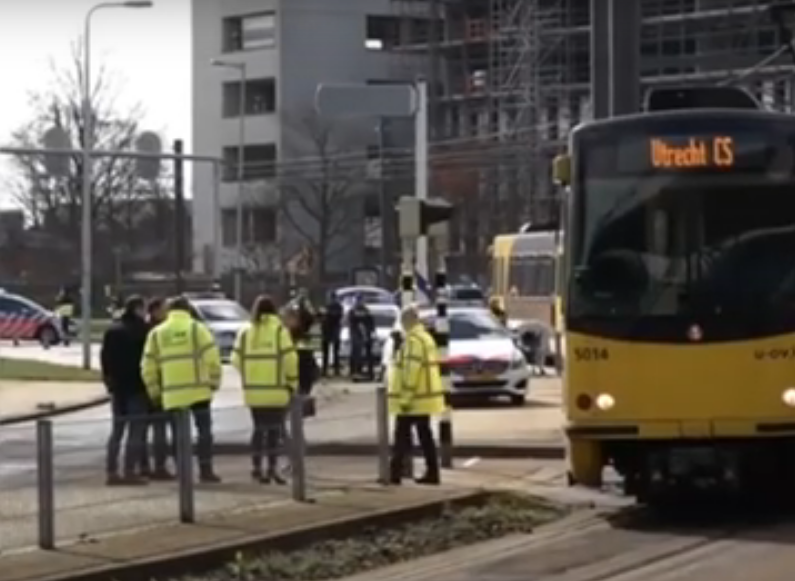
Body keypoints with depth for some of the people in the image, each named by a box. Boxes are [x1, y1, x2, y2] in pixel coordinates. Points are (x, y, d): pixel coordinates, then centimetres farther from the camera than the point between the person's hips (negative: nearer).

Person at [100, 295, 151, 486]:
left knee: (117, 429, 12)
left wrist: (109, 381, 17)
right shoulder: (141, 330, -11)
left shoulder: (112, 330, 10)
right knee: (136, 430, -3)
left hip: (118, 386, 7)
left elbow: (105, 358, 11)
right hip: (137, 386, -7)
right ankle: (130, 472, -7)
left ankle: (112, 472, 10)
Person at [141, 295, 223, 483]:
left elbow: (148, 367, 8)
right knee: (204, 429, 3)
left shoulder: (156, 333, 11)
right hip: (197, 389, -3)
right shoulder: (197, 328, 1)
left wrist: (154, 391, 16)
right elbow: (212, 356, -9)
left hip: (171, 393, 3)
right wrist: (214, 381, 1)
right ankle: (205, 470, -3)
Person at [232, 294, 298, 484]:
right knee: (274, 428, 4)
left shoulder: (245, 332, 4)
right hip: (276, 389, -3)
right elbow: (289, 359, -10)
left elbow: (236, 359, 0)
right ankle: (272, 468, 1)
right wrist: (292, 382, 2)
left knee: (259, 428, 13)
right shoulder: (279, 330, -6)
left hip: (254, 390, 3)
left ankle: (257, 467, 12)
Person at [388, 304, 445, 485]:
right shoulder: (426, 338, 15)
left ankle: (395, 473, -2)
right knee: (425, 435, 11)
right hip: (425, 398, 10)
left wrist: (405, 398, -22)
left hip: (412, 401, -10)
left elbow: (412, 371, -23)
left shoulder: (413, 340, -17)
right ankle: (432, 473, 11)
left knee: (402, 437, -4)